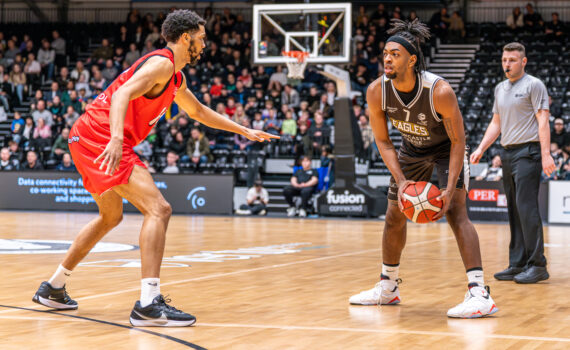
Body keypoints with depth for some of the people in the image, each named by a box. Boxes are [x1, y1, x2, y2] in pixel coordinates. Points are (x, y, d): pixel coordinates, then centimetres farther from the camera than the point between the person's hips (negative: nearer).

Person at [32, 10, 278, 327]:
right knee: (159, 209, -17)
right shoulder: (162, 63, -10)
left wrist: (245, 131, 39)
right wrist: (117, 138, -41)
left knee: (111, 217, 27)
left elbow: (198, 112, 38)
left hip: (89, 139, 11)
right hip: (101, 137, -11)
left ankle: (53, 289, 34)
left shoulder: (176, 78, 21)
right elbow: (123, 93, -26)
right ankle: (149, 304, -24)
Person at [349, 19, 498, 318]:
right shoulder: (377, 92, -23)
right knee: (394, 216, 10)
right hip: (411, 150, 5)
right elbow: (383, 141, -12)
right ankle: (387, 288, 29)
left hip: (446, 149, -5)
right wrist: (401, 180, -26)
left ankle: (479, 293, -29)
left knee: (455, 211, -23)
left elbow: (457, 141, -25)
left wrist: (450, 189, -34)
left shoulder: (439, 91, -35)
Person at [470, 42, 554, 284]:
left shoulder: (533, 85, -4)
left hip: (527, 153, -8)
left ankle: (537, 265, -10)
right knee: (514, 210, 7)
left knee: (527, 208, -12)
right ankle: (518, 264, 10)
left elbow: (543, 120, -11)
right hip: (507, 153, 8)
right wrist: (481, 149, 14)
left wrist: (546, 154, -19)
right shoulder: (500, 89, 18)